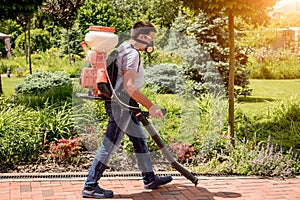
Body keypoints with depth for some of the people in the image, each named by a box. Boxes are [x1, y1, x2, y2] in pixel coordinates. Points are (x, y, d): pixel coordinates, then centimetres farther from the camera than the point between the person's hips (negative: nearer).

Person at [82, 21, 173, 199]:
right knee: (110, 145, -6)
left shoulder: (124, 48, 15)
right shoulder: (132, 54, -18)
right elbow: (129, 86, -26)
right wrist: (150, 106, -27)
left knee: (140, 138, 17)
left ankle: (150, 179, 27)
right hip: (121, 104, -11)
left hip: (122, 104, 11)